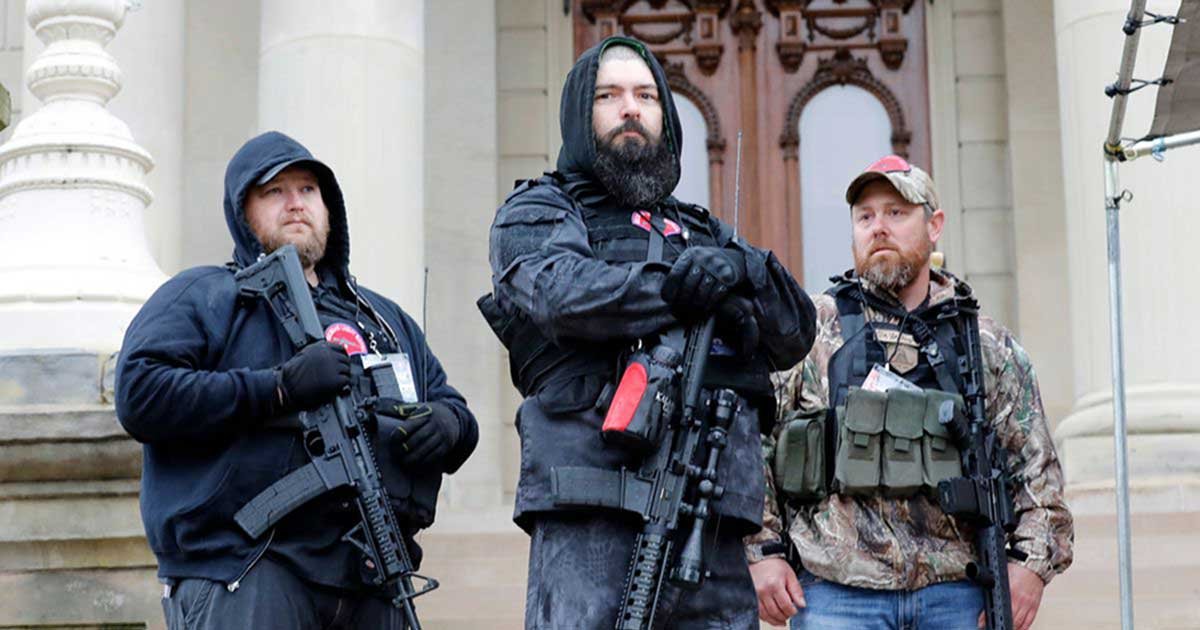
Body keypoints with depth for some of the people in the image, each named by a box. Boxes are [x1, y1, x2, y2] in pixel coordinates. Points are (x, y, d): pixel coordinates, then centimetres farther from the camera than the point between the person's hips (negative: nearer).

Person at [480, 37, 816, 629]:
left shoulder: (705, 233, 28)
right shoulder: (535, 211, 15)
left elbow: (795, 330, 13)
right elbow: (560, 291, -9)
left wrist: (739, 270, -7)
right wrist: (681, 288, -12)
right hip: (590, 506, -5)